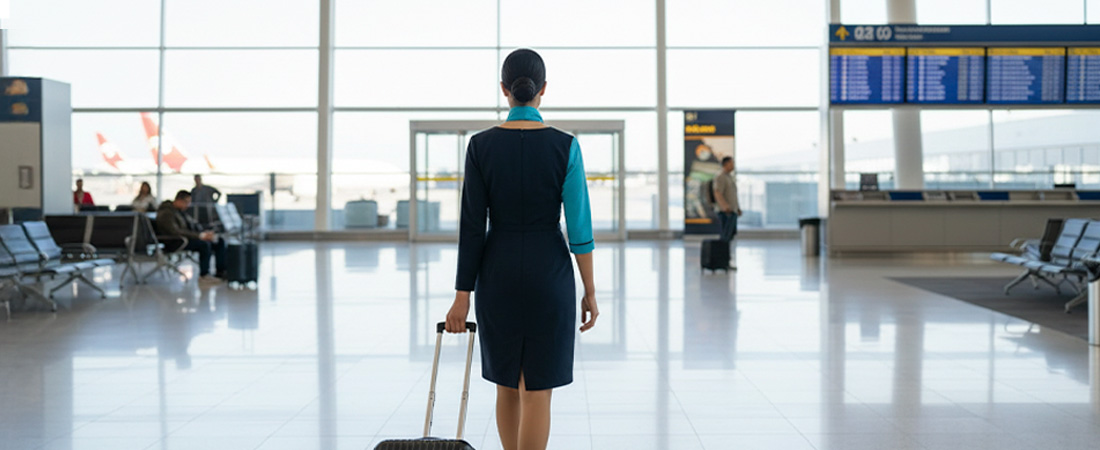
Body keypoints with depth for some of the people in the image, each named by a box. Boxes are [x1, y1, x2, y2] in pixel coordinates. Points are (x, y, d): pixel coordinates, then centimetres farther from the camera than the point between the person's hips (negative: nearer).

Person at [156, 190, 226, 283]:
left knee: (220, 242, -2)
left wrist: (205, 233, -2)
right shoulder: (167, 213, -15)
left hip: (189, 237, 10)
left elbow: (193, 225, 20)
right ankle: (204, 275, -23)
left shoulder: (180, 211, 16)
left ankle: (221, 272, -5)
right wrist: (200, 236, -29)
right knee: (204, 244, -33)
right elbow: (175, 231, -26)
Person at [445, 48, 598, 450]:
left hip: (498, 272, 2)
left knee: (507, 384, 18)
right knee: (537, 390, 3)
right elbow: (579, 227, -7)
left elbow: (472, 226, -4)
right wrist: (589, 291, 1)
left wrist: (463, 295, 0)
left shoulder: (481, 146, -5)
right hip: (549, 271, -2)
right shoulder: (564, 146, -7)